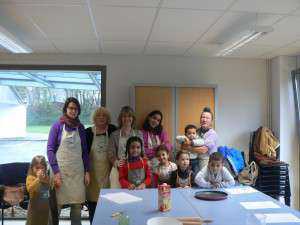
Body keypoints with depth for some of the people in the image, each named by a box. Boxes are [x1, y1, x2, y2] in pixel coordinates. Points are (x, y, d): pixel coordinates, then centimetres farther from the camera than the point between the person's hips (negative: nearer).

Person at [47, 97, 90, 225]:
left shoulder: (80, 127, 9)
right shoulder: (57, 126, -1)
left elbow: (84, 151, 12)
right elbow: (50, 149, -5)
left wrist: (87, 171, 6)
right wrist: (55, 172, -12)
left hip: (77, 171, 3)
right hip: (61, 170, -3)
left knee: (77, 205, 5)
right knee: (57, 205, -1)